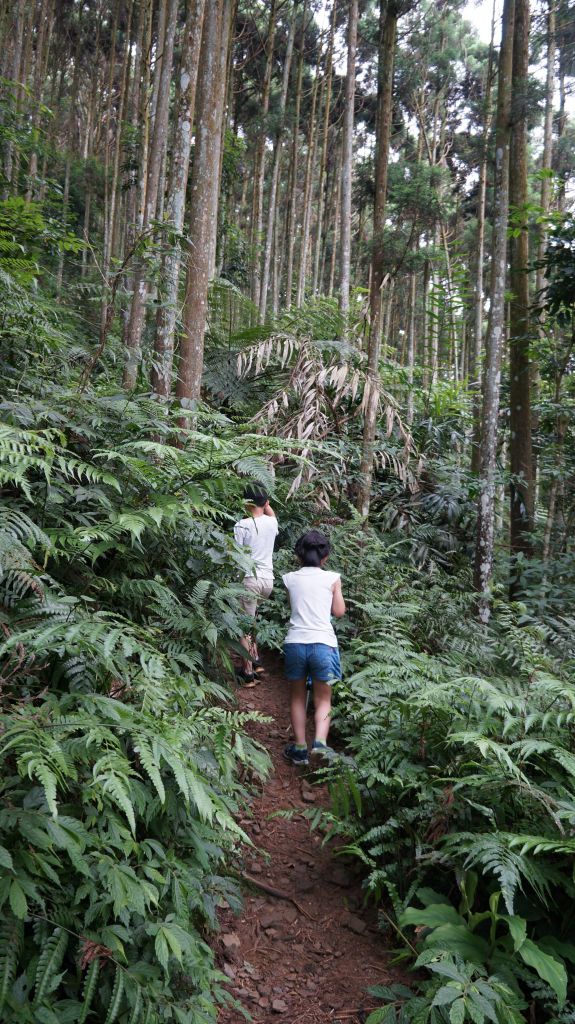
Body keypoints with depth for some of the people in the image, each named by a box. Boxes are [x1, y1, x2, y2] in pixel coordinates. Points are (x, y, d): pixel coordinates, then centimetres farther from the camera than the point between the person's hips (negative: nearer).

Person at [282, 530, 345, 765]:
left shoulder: (290, 578, 8)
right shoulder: (332, 578, 4)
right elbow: (339, 611, 11)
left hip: (295, 642, 1)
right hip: (323, 642, -1)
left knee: (297, 697, 19)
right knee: (323, 699, 12)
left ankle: (300, 748, 18)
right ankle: (320, 742, -10)